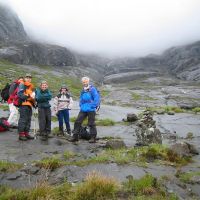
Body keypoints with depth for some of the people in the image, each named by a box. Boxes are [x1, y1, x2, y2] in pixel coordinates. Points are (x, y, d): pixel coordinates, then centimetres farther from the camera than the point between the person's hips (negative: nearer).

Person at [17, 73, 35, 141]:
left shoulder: (31, 86, 23)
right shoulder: (22, 84, -2)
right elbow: (20, 94, -15)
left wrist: (34, 102, 15)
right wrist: (28, 96, -25)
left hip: (29, 105, 9)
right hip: (23, 104, -9)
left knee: (28, 120, 11)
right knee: (23, 119, -9)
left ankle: (26, 133, 18)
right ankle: (21, 134, -5)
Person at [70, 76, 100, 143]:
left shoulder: (92, 89, -7)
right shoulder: (83, 91, 14)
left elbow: (96, 98, -13)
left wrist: (93, 106, -15)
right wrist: (81, 105, 11)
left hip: (90, 110, -6)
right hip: (83, 110, 7)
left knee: (91, 124, 2)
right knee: (77, 122, 3)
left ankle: (93, 138, 14)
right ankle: (75, 136, 12)